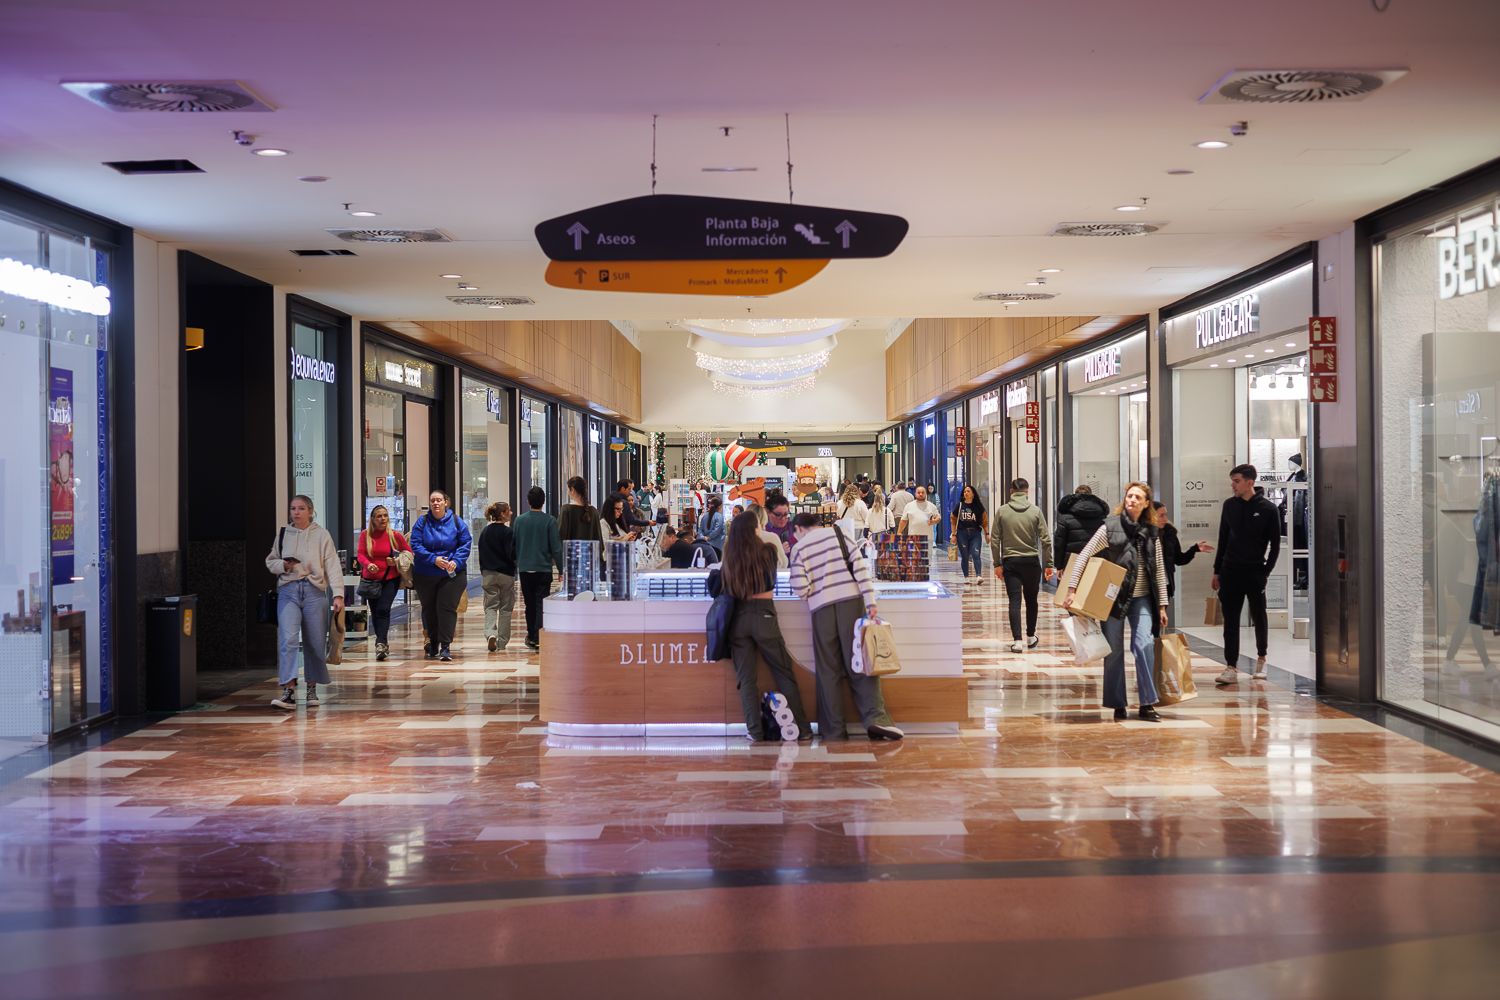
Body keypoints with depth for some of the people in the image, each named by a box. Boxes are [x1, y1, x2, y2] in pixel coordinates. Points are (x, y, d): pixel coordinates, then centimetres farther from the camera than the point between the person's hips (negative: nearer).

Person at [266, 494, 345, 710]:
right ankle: (288, 691, -19)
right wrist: (283, 565, -4)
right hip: (288, 590, 1)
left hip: (314, 591, -1)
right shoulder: (282, 534, 10)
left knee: (315, 643, 6)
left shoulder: (321, 535, 1)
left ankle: (312, 688, 23)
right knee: (287, 639, -14)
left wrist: (338, 594, -11)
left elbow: (333, 565, -2)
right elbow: (270, 560, 19)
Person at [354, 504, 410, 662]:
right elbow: (360, 554, -8)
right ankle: (383, 643, 24)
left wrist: (397, 561, -11)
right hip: (371, 579, 3)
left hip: (390, 579, -3)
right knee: (375, 611, 9)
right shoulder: (365, 534, -1)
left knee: (383, 609, -17)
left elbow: (409, 551, 7)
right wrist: (368, 564, -28)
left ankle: (380, 643, -23)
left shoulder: (395, 535, -3)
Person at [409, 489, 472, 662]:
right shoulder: (422, 522, -2)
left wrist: (456, 561, -17)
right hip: (425, 574, 2)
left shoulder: (456, 522, -3)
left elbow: (466, 543, -2)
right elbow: (416, 545, -8)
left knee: (447, 608, -9)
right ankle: (433, 642, 32)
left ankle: (445, 646, -7)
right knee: (429, 609, 12)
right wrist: (433, 559, -20)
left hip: (452, 573, -2)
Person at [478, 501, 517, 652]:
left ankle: (490, 633, -18)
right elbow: (512, 554, -15)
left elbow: (481, 554, 11)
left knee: (490, 606, 6)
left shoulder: (484, 532, 5)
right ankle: (502, 641, 10)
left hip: (488, 573, 4)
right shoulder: (508, 532, -12)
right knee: (505, 608, 7)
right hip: (506, 574, -4)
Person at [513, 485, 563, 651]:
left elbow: (514, 545, 8)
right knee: (541, 604, -2)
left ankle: (531, 637, 22)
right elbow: (556, 547, -7)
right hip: (544, 569, -3)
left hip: (524, 569, 3)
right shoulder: (550, 521, -7)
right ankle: (538, 638, -12)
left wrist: (515, 567, 19)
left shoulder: (519, 520, 3)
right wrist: (561, 568, 0)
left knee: (530, 604, 14)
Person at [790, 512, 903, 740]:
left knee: (828, 670, 5)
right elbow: (859, 565, -2)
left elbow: (800, 588, -4)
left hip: (822, 609, 0)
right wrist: (870, 601, -5)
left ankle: (834, 730, 3)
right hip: (851, 602, 0)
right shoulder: (837, 533, 9)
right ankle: (875, 717, -14)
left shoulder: (799, 548, 6)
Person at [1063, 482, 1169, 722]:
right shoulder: (1111, 527, -6)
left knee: (1144, 644, -12)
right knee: (1114, 650, 3)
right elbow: (1084, 555, -7)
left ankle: (1147, 704, -4)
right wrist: (1072, 589, -14)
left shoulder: (1152, 532, 4)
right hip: (1113, 597, -2)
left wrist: (1162, 605, 5)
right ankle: (1117, 704, 14)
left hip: (1141, 598, 2)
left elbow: (1159, 570, 8)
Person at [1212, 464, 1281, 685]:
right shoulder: (1229, 505, 7)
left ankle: (1261, 659, 29)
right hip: (1230, 572, 3)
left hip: (1255, 573, -3)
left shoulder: (1268, 509, -4)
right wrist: (1217, 571, 10)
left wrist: (1266, 571, -9)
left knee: (1259, 618, 9)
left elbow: (1275, 544, -1)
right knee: (1230, 621, -2)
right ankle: (1231, 668, -2)